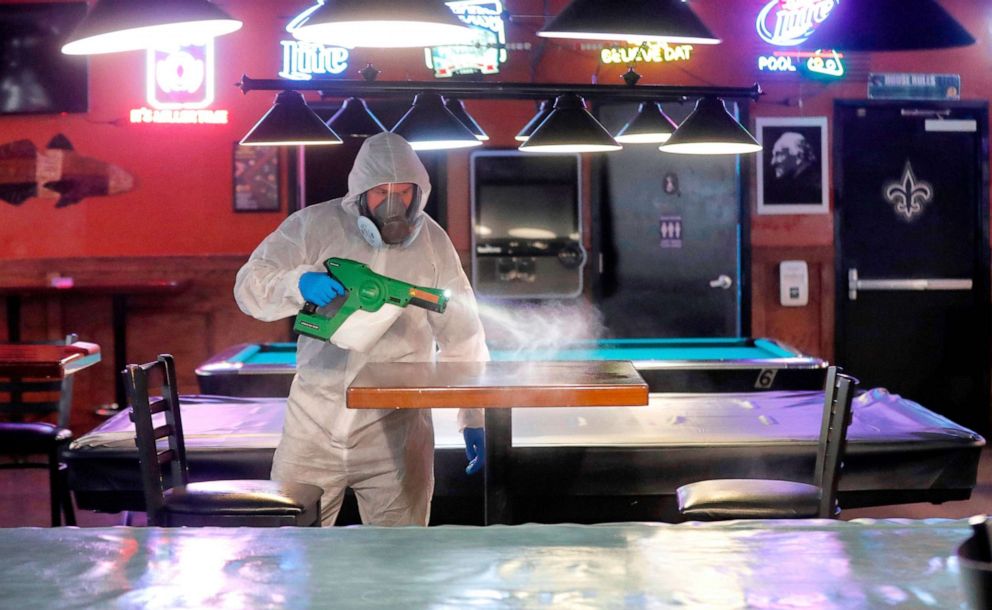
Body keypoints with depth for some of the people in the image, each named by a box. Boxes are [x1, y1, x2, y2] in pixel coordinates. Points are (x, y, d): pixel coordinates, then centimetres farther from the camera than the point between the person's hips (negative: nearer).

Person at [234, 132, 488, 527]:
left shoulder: (433, 243, 2)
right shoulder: (316, 225, -2)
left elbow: (463, 340, 7)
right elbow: (250, 285, -3)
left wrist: (474, 420, 3)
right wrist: (299, 283, -23)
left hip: (395, 431, 0)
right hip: (315, 422, 0)